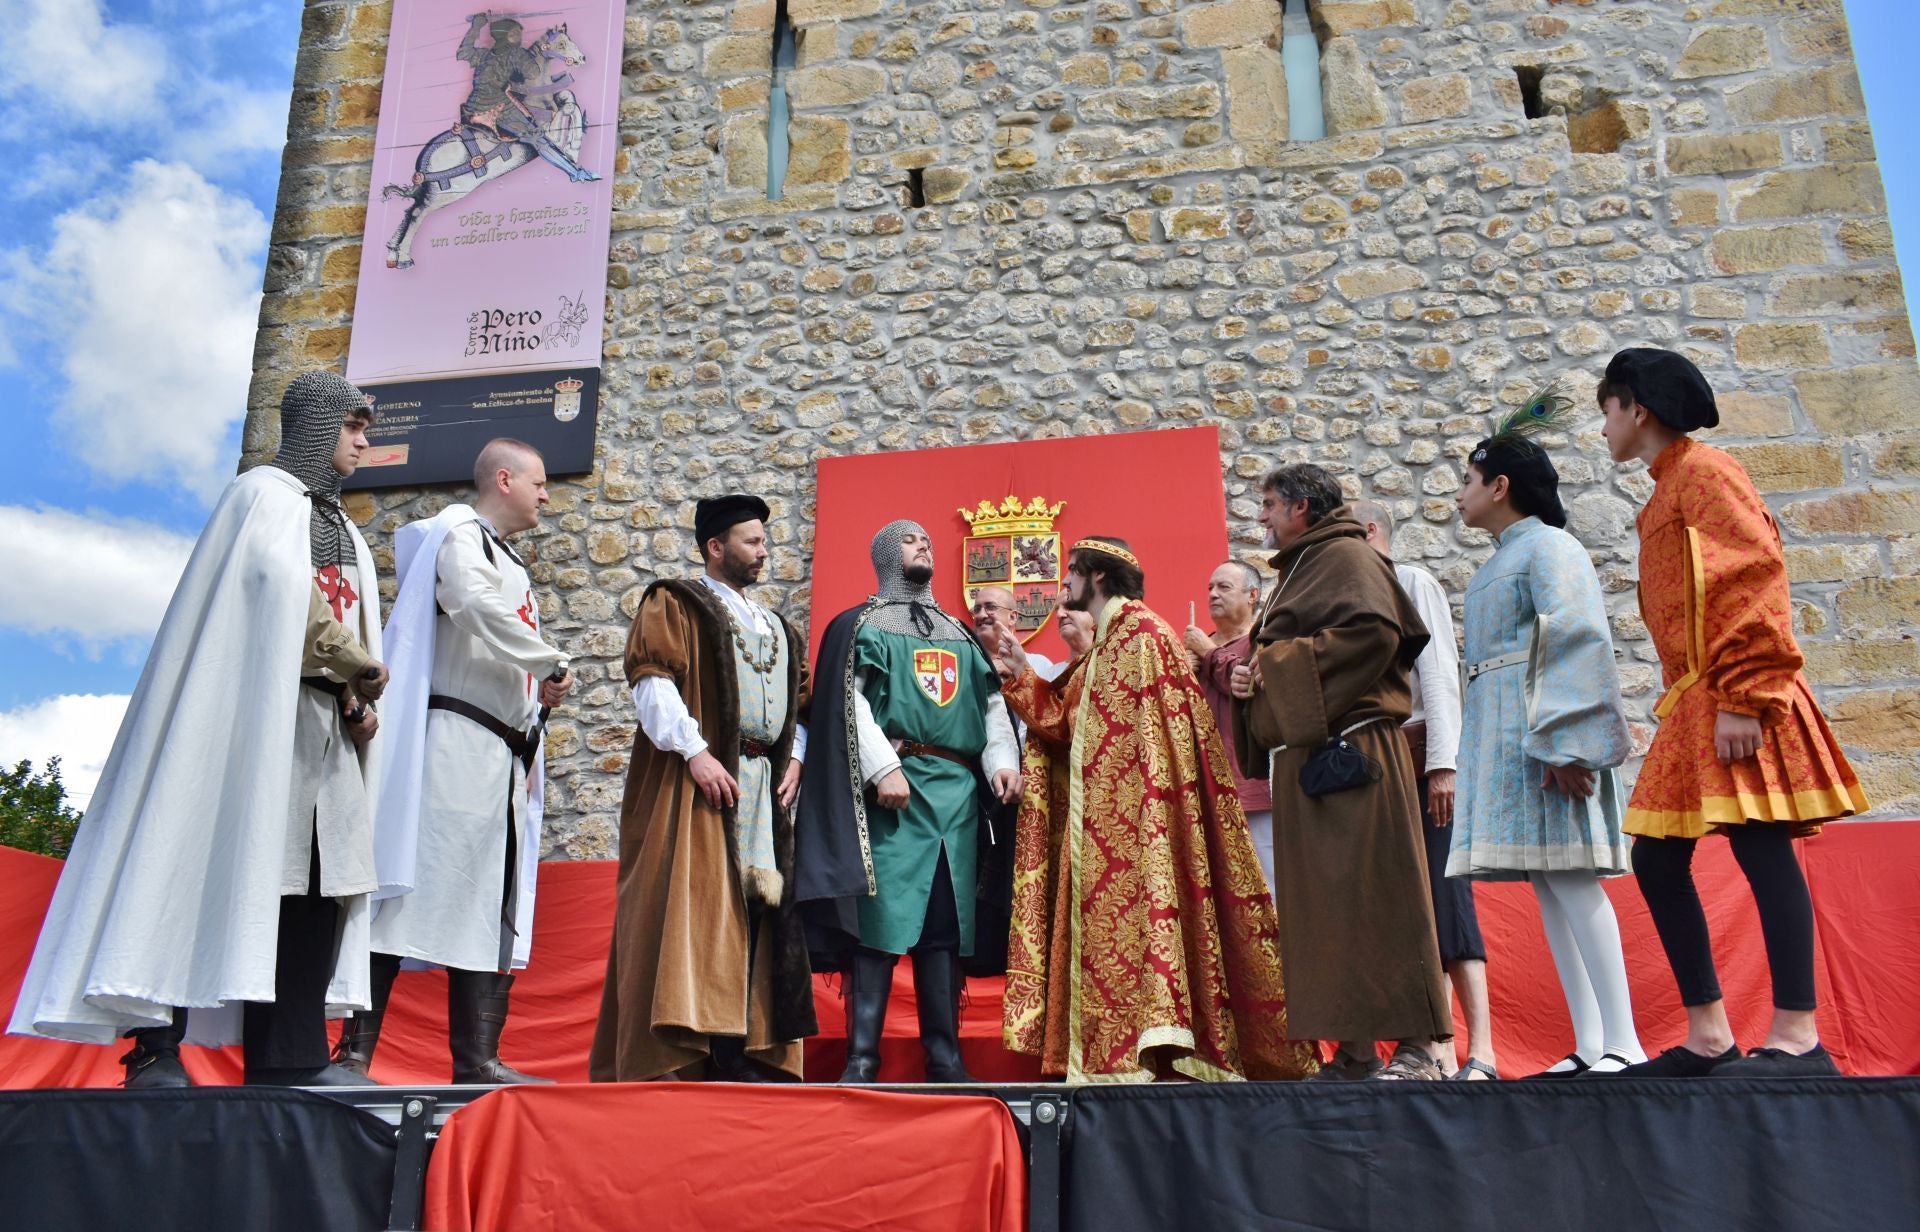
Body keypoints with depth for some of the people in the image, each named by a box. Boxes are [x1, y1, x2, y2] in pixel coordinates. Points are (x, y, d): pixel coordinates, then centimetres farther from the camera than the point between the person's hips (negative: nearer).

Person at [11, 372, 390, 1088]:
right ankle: (155, 1046, -8)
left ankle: (291, 1054, 1)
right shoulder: (264, 494, 0)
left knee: (319, 870, 0)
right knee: (210, 866, -10)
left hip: (322, 725, 8)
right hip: (257, 709, -8)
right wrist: (361, 666, -7)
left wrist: (357, 701, 3)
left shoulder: (343, 530, 24)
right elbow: (289, 600, -14)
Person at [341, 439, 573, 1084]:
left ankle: (478, 1057, 7)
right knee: (414, 888, -9)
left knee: (490, 904, 5)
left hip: (502, 754, 10)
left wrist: (542, 690, 7)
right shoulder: (460, 535, -1)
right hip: (458, 742, -9)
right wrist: (554, 665, -17)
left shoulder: (508, 561, 26)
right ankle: (355, 1050, -6)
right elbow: (479, 606, -22)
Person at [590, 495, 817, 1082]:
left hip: (764, 787, 6)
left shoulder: (776, 627, 23)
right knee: (693, 907, -10)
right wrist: (695, 753, -19)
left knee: (754, 906, 3)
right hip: (697, 782, -6)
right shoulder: (675, 602, 4)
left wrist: (794, 758, 5)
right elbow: (652, 681, -9)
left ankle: (736, 1049, 7)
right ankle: (679, 1050, -7)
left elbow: (798, 703, 23)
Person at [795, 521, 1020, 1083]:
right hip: (893, 790, -4)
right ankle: (862, 1056, -5)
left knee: (946, 921, 3)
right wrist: (883, 767, -17)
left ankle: (945, 1057, 7)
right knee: (882, 915, -9)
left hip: (957, 790, 5)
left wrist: (1002, 759, -1)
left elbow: (991, 703, 16)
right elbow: (850, 701, -5)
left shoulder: (959, 633, 23)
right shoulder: (860, 626, 8)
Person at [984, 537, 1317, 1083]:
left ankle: (1144, 1050, -11)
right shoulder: (1103, 645, 21)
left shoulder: (1142, 633, -8)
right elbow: (1067, 722, 18)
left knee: (1138, 905, -11)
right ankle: (1127, 1049, 8)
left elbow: (1153, 731, -17)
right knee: (1109, 918, 6)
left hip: (1132, 813, -10)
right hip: (1102, 822, 10)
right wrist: (1023, 676, 16)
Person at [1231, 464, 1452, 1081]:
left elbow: (1374, 630, -21)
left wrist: (1282, 661, -14)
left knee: (1374, 896, -9)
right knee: (1323, 906, 6)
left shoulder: (1345, 557, -4)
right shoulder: (1299, 570, 25)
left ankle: (1417, 1045, -5)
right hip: (1303, 758, 10)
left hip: (1349, 749, -10)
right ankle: (1354, 1049, 9)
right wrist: (1250, 675, 6)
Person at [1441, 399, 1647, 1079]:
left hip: (1543, 729, -9)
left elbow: (1578, 638, -16)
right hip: (1502, 736, 9)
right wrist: (1474, 751, 15)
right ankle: (1588, 1045, 7)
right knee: (1546, 883, 5)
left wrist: (1564, 740, -24)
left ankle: (1623, 1043, -10)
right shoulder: (1501, 560, 22)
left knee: (1567, 875, -13)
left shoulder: (1547, 546, -5)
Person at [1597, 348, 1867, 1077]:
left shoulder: (1703, 470, -5)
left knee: (1760, 846, -10)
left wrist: (1744, 696, -22)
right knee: (1656, 858, 7)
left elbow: (1755, 576, -16)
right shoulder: (1667, 492, 22)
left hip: (1730, 704, -10)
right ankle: (1709, 1038, 10)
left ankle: (1797, 1039, -7)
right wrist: (1684, 700, 17)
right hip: (1694, 707, 10)